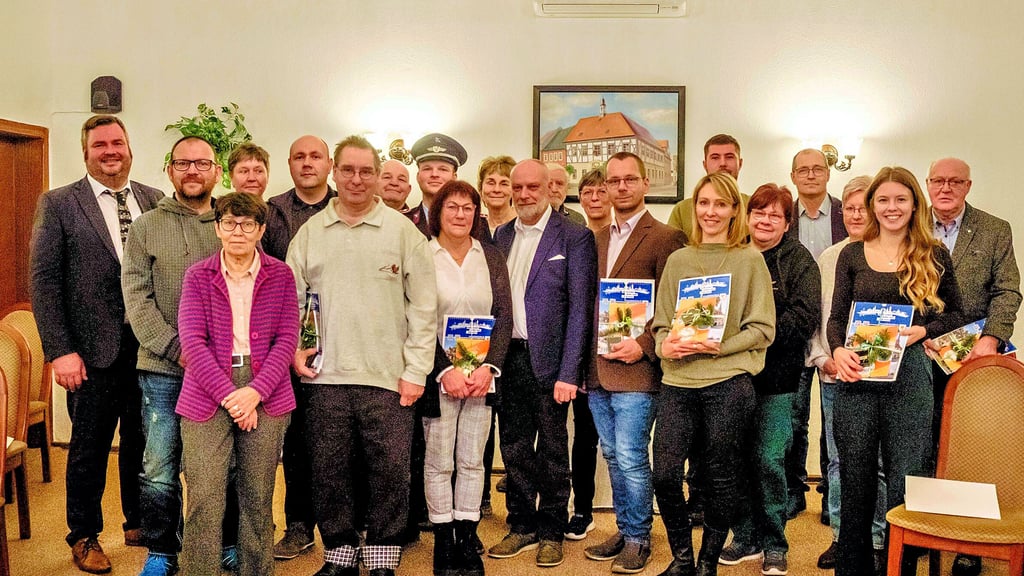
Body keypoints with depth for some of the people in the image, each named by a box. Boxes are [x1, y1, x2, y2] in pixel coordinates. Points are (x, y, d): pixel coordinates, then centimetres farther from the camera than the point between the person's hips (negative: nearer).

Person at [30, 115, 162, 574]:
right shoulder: (58, 204, -2)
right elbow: (44, 281, -5)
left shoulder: (156, 201, 6)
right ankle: (84, 536, 28)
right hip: (94, 350, -3)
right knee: (89, 447, 10)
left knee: (143, 442, 15)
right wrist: (60, 351, -12)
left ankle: (138, 523, 33)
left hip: (151, 346, 3)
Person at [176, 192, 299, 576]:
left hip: (265, 397, 1)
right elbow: (192, 342, -4)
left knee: (258, 499, 7)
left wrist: (254, 392, -11)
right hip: (207, 396, -1)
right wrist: (228, 395, -13)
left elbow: (287, 339, 1)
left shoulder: (280, 275, 6)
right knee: (204, 500, -5)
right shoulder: (198, 276, 4)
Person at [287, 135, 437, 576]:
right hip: (325, 377, 2)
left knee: (390, 472, 3)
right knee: (328, 472, 10)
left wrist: (416, 371, -5)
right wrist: (293, 350, 0)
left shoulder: (403, 231, 1)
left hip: (388, 377, -2)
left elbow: (423, 307, 0)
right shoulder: (310, 232, 8)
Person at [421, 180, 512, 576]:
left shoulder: (491, 257, 8)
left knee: (472, 461, 8)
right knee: (438, 462, 3)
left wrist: (488, 367, -9)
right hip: (438, 376, -3)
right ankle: (443, 542, 15)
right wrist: (446, 371, -14)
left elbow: (504, 317, 4)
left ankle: (467, 540, 17)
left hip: (482, 375, 3)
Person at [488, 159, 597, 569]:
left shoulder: (574, 237, -6)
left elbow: (580, 308, -10)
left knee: (552, 450, 7)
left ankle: (551, 532, 22)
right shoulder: (502, 235, 10)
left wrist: (568, 373, -15)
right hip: (509, 357, 5)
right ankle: (522, 527, 27)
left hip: (548, 359, -4)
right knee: (514, 448, 12)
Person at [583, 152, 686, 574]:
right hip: (597, 368, 7)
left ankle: (638, 539, 13)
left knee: (630, 457, -4)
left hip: (634, 367, -7)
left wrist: (642, 346, -18)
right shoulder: (597, 239, 15)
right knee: (613, 456, 15)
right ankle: (624, 530, 28)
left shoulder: (665, 238, -6)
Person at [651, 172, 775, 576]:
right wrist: (665, 344, -6)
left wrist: (718, 346, -14)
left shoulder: (749, 260, 3)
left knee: (721, 477, 6)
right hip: (678, 380, 3)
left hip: (729, 380, -2)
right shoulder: (678, 260, 13)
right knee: (664, 475, -4)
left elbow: (762, 329, -1)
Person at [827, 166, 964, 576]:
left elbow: (953, 315, 11)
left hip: (909, 375, -1)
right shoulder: (852, 254, 9)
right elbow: (836, 316, 7)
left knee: (905, 479, 0)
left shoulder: (934, 255, 6)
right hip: (856, 374, 1)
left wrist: (922, 331, -8)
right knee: (855, 478, 7)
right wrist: (838, 350, -12)